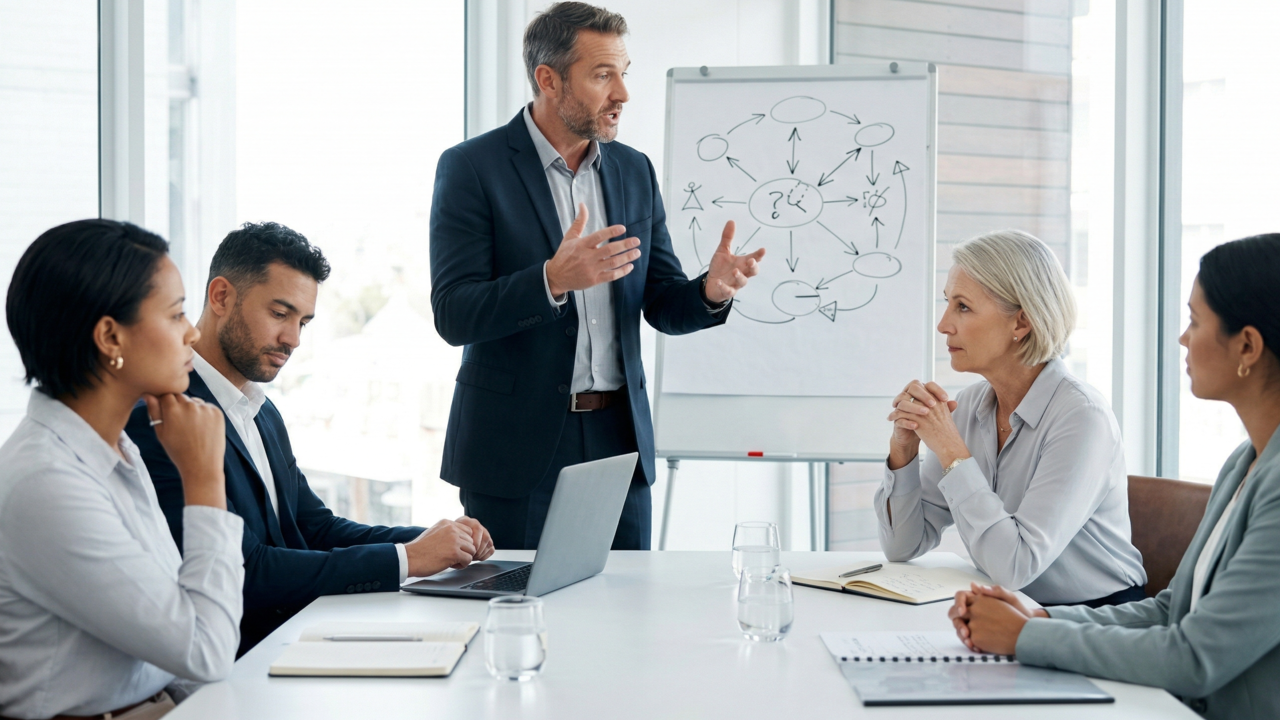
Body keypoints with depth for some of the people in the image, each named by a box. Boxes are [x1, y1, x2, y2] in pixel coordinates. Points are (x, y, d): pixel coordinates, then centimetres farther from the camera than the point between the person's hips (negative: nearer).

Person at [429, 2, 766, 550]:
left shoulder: (634, 171, 9)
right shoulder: (472, 167, -7)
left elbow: (662, 305, 10)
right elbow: (453, 315, -15)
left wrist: (710, 290, -13)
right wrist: (553, 278, -31)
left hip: (619, 442, 5)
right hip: (517, 449, -4)